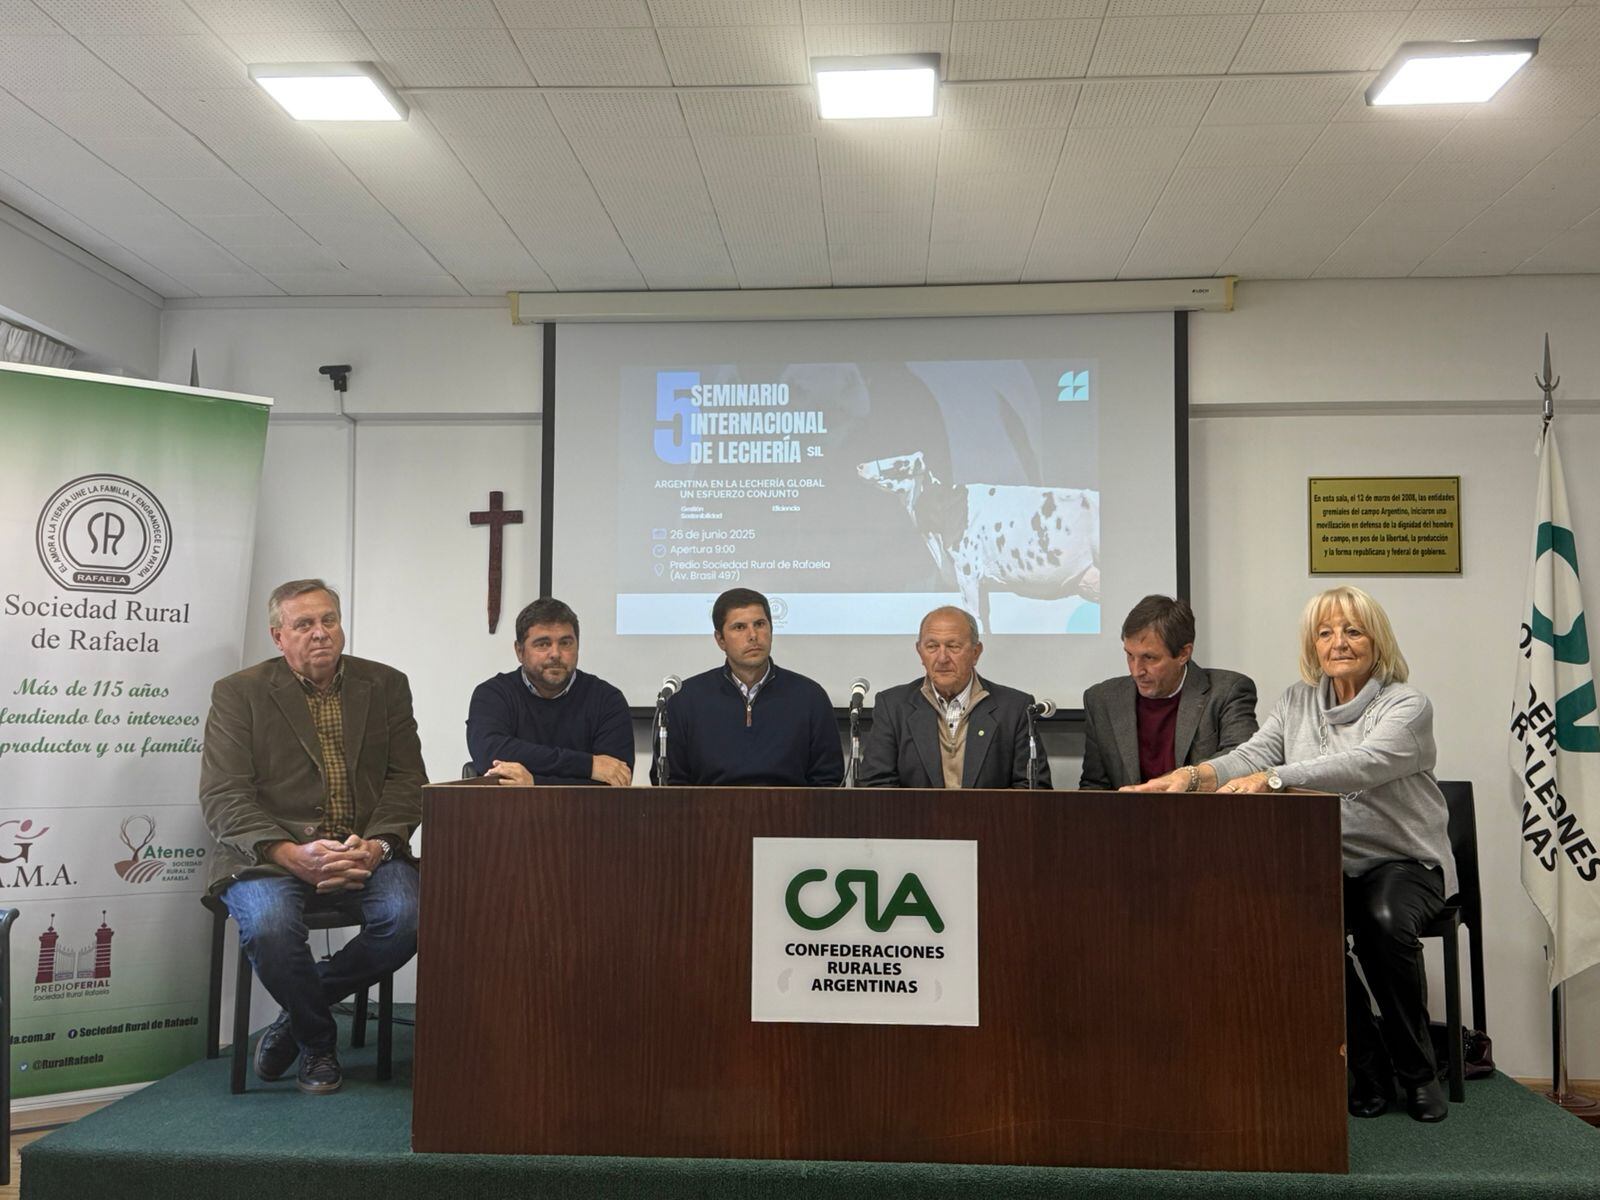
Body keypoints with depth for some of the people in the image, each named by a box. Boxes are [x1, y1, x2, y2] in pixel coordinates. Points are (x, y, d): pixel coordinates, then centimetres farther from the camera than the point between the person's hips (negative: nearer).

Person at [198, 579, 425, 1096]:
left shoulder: (386, 685, 11)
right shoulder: (239, 693, 4)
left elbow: (407, 780, 7)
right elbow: (222, 797, -5)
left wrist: (375, 845, -13)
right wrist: (291, 853, -21)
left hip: (365, 853, 2)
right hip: (271, 854, -2)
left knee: (407, 915, -27)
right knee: (268, 925, -33)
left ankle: (302, 1011, 0)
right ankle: (318, 1039, -1)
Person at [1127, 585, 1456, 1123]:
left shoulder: (1406, 706, -7)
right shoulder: (1297, 701, 10)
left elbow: (1362, 765, -26)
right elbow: (1253, 755, -5)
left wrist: (1272, 778, -40)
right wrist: (1193, 775, -27)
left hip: (1404, 861, -3)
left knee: (1384, 921, -35)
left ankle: (1417, 1072, -10)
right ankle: (1368, 1067, -8)